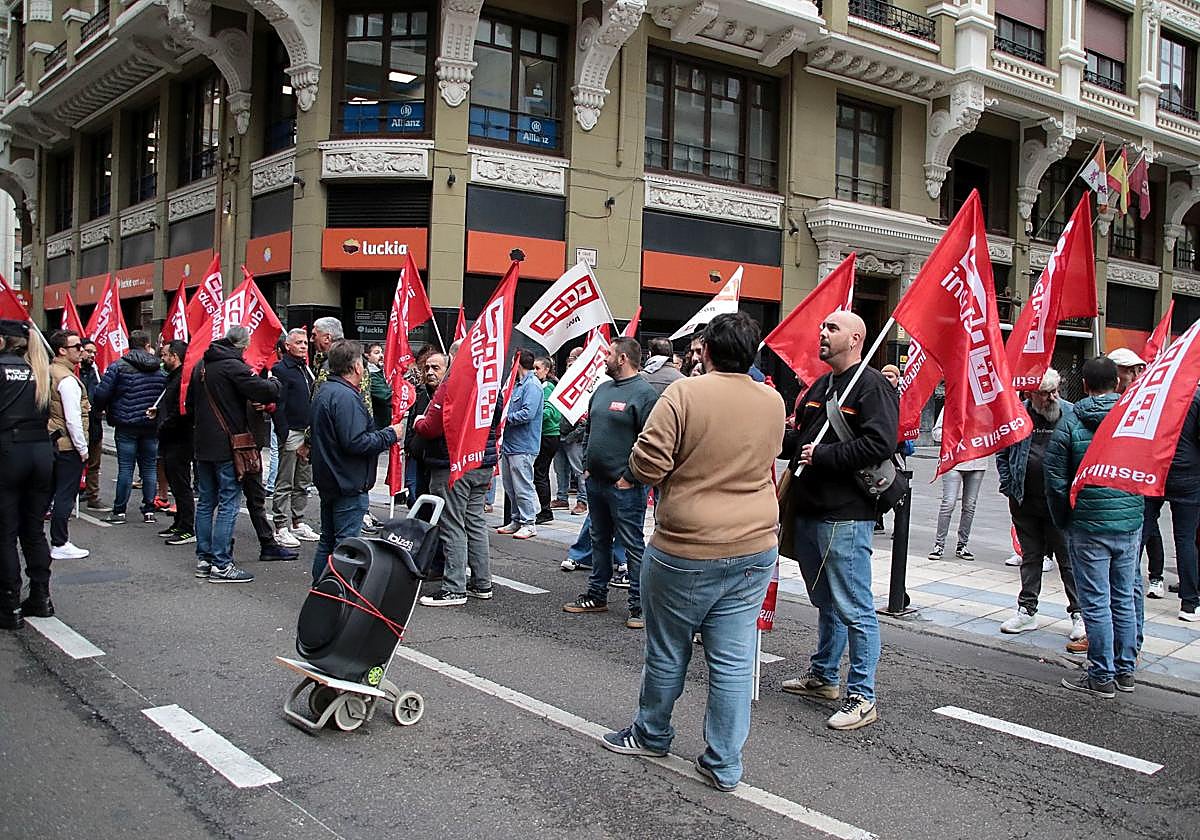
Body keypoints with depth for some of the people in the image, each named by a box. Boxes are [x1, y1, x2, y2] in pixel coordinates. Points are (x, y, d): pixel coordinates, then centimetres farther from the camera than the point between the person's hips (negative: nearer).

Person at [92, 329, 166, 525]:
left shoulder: (118, 366, -7)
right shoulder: (160, 370, 6)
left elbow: (101, 394, -10)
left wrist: (105, 409, 8)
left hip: (126, 425, -3)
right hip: (151, 426, 3)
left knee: (125, 468, 1)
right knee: (149, 468, 8)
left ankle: (119, 511, 5)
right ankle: (149, 511, 11)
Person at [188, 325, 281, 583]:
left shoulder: (201, 366, 12)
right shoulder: (233, 366, -14)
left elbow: (190, 402, 21)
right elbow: (263, 391, -21)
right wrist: (274, 384, 0)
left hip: (203, 445, 8)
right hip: (228, 446, -8)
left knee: (206, 502, 14)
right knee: (228, 503, -4)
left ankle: (204, 558, 20)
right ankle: (221, 565, -4)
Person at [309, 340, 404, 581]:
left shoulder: (324, 391, 13)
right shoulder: (346, 396, -20)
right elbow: (355, 442, -26)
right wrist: (390, 435, -13)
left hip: (327, 480, 10)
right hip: (349, 485, -10)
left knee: (328, 540, 18)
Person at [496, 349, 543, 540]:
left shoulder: (532, 385, -14)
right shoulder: (518, 384, 17)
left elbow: (527, 414, -23)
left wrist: (505, 418, -13)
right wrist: (503, 416, 7)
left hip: (523, 446, -10)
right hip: (510, 444, 10)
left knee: (523, 486, -6)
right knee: (510, 486, 15)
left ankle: (529, 523, 1)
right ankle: (516, 520, 23)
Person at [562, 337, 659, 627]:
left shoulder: (644, 393, -13)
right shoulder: (602, 389, 13)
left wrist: (629, 478, -17)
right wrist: (587, 465, 14)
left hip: (624, 486, -8)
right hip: (595, 481, 8)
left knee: (632, 545, -2)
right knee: (599, 541, 18)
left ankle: (639, 606, 4)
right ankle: (596, 596, 29)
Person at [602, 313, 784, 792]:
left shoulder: (684, 394, -14)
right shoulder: (774, 403, 2)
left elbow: (645, 465, -15)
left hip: (686, 550, -4)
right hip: (754, 552, 4)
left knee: (667, 653, 15)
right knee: (734, 660, 9)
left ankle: (651, 735, 34)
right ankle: (725, 765, 15)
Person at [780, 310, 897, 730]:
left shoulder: (873, 386, -11)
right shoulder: (820, 386, 18)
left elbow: (879, 444, -23)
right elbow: (800, 436, 26)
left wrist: (822, 456, -17)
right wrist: (788, 440, 3)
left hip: (845, 517, -9)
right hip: (810, 511, 10)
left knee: (854, 609, -4)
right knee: (825, 601, 21)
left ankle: (862, 698, 3)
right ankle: (823, 676, 34)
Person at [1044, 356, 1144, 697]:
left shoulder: (1070, 423, -9)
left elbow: (1055, 479, -7)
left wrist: (1063, 521, 6)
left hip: (1089, 525, -4)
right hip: (1131, 522, 4)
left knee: (1096, 603, 3)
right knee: (1124, 598, 15)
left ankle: (1101, 677, 8)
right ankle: (1125, 670, 25)